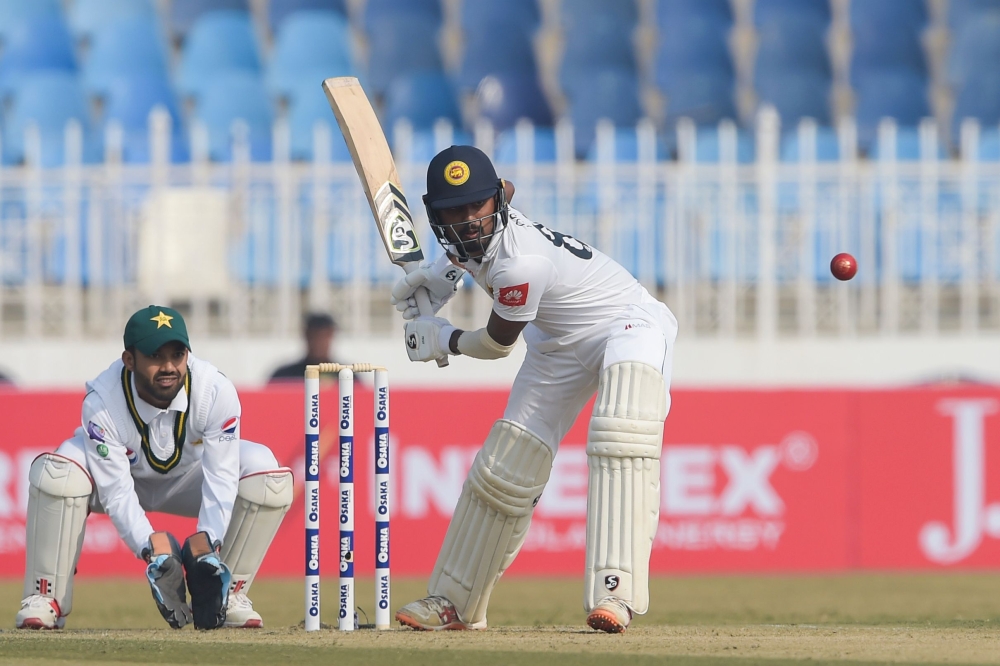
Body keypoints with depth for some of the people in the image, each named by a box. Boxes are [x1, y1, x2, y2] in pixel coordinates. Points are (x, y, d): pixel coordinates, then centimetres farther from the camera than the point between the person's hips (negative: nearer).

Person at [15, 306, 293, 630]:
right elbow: (116, 493, -33)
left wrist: (207, 539, -44)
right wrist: (150, 546, -48)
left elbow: (221, 478, -29)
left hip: (187, 478, 2)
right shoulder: (102, 402, -34)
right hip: (120, 474, -2)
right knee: (56, 472, -34)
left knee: (266, 472, -26)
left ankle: (228, 594, -12)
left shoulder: (216, 391, -31)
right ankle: (45, 599, -20)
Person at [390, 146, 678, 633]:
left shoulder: (520, 264, -35)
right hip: (560, 343, 9)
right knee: (503, 470, 7)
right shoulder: (471, 239, -12)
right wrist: (441, 271, 4)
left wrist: (441, 341, 0)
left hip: (629, 323, -9)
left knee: (621, 438, -35)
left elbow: (498, 342, -17)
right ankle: (454, 603, 20)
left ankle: (614, 590, -44)